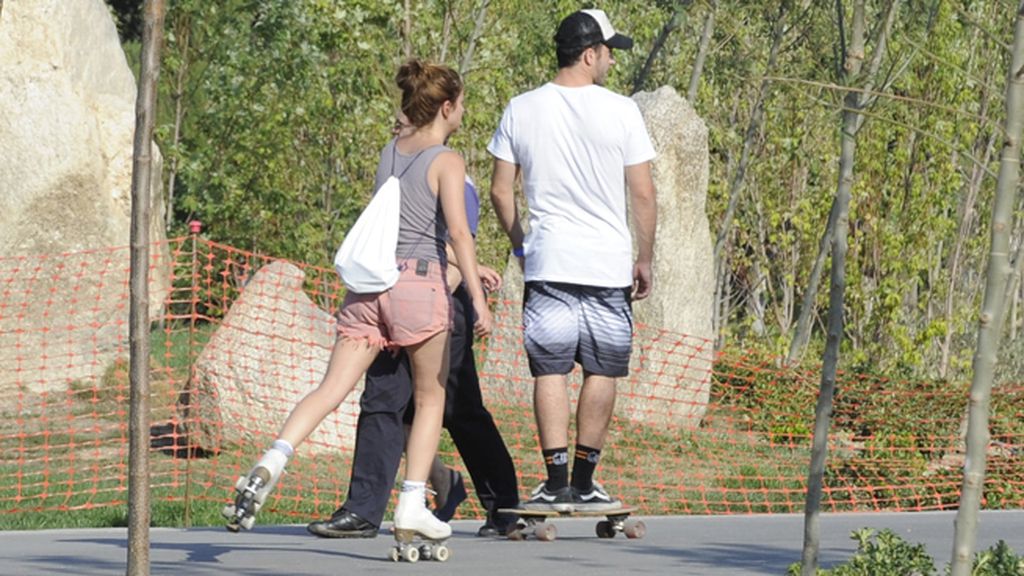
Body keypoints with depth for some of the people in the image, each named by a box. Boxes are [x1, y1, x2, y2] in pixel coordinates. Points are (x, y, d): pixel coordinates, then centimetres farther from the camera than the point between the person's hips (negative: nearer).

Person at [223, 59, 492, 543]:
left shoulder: (388, 154, 17)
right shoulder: (447, 162, -3)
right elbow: (457, 231, -14)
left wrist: (470, 267, 34)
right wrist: (478, 298, -15)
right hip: (419, 281, -5)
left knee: (331, 390, -4)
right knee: (430, 399, 11)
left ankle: (273, 462, -26)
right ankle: (412, 507, 6)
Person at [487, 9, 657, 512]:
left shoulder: (521, 110, 3)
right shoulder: (620, 111, -4)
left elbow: (500, 192, 6)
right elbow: (642, 194, -2)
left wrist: (518, 244, 20)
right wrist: (645, 259, 9)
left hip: (547, 263, 2)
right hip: (608, 263, -1)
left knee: (550, 370, 4)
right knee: (602, 371, 7)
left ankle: (556, 480, -1)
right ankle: (584, 483, 8)